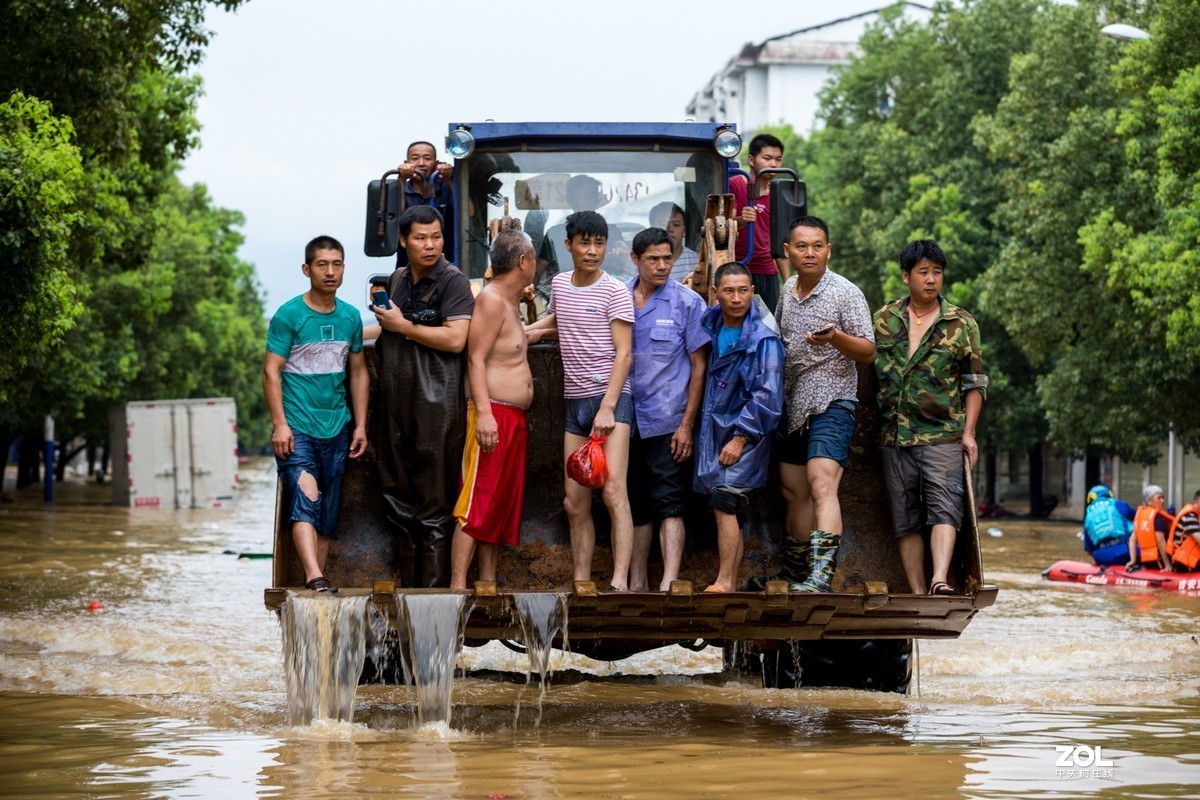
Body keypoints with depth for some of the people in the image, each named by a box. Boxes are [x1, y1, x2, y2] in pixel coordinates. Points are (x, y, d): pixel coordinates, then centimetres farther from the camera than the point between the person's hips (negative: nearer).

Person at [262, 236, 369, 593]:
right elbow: (271, 370, -7)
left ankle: (318, 577, 10)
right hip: (297, 427, -5)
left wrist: (360, 425, 11)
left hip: (337, 428, 5)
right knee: (305, 501, -19)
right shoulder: (289, 315, -5)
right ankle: (314, 577, -29)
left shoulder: (350, 317, 11)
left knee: (328, 511, 6)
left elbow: (359, 372, 18)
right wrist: (280, 424, -15)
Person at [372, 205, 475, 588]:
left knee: (434, 502, -5)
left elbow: (455, 339, -18)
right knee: (399, 498, 10)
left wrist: (402, 326, -11)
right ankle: (407, 586, 16)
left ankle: (434, 587, -3)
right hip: (396, 402, 7)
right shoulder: (396, 280, 16)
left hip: (437, 403, -7)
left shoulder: (453, 281, -6)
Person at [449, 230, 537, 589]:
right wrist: (484, 413, -25)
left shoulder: (509, 303, 20)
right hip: (493, 414, -10)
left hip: (514, 419, 10)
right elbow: (476, 359, -18)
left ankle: (488, 584, 12)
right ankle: (457, 584, -16)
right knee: (477, 504, -13)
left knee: (502, 506, 9)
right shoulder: (491, 300, -10)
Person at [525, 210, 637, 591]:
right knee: (575, 502, 5)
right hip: (575, 401, 7)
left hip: (611, 396, -7)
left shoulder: (614, 291, -6)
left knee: (613, 490, -20)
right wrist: (525, 331, 19)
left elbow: (623, 353, -11)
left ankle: (619, 583, -27)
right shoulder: (559, 284, 12)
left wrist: (608, 407, -19)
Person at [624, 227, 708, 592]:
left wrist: (687, 425, -9)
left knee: (668, 504, -10)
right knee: (636, 505, 12)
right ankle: (637, 583, 20)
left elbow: (699, 366, -3)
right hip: (626, 421, 4)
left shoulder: (687, 302, -4)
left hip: (668, 422, -4)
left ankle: (669, 582, -17)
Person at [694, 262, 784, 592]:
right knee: (727, 514, 7)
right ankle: (733, 586, 10)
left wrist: (740, 437, -16)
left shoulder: (764, 340, -10)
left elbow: (767, 396, -14)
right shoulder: (710, 327, 8)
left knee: (724, 504, -18)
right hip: (712, 430, 6)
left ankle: (724, 582, -19)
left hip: (744, 435, -6)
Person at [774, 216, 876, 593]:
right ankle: (794, 574, 24)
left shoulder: (845, 293, -8)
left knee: (822, 484, -22)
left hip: (831, 403, -8)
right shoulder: (788, 289, 12)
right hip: (792, 405, 8)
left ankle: (822, 575, -33)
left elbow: (868, 352, -10)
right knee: (793, 491, 13)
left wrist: (835, 338, -28)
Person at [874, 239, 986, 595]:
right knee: (905, 519, 3)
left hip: (943, 434, -3)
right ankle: (917, 593, 5)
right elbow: (867, 369, 16)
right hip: (895, 434, 3)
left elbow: (975, 383, 6)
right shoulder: (884, 319, 10)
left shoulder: (962, 324, 5)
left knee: (944, 507, -17)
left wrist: (968, 432, -5)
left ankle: (940, 582, -29)